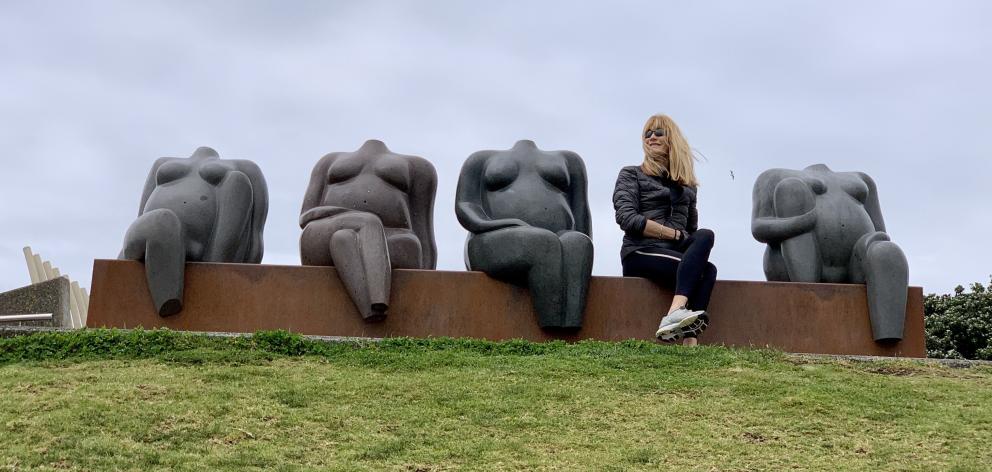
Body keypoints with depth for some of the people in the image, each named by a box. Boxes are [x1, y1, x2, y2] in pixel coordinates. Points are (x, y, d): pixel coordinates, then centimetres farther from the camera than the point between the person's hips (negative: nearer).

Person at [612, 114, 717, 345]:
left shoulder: (686, 184, 25)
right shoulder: (631, 174, 10)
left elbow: (692, 229, 23)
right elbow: (627, 218, -6)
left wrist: (697, 248, -1)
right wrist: (675, 234, -10)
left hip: (676, 253, 4)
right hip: (640, 253, -4)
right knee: (706, 269, -30)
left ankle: (676, 312, -49)